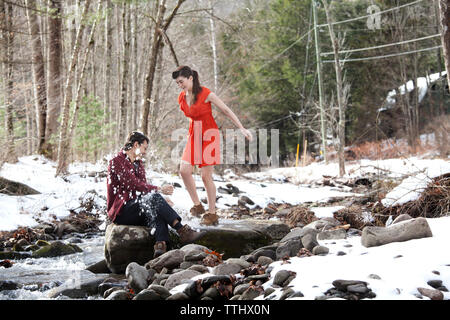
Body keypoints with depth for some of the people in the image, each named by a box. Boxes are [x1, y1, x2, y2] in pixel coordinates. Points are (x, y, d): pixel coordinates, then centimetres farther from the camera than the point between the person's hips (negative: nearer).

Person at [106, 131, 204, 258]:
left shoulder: (138, 164, 25)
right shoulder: (117, 162, -3)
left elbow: (143, 186, 14)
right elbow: (133, 184, -16)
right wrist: (158, 189, -17)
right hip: (121, 212, -7)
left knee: (156, 211, -29)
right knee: (153, 197, -30)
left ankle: (160, 244, -54)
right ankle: (181, 230, -37)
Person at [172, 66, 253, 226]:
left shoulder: (206, 94, -15)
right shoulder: (182, 97, 4)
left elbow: (226, 110, -10)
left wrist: (242, 129, -11)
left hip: (208, 134, -6)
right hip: (194, 134, 6)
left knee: (206, 175, -6)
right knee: (184, 170, -9)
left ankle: (212, 214, 4)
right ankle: (197, 205, 6)